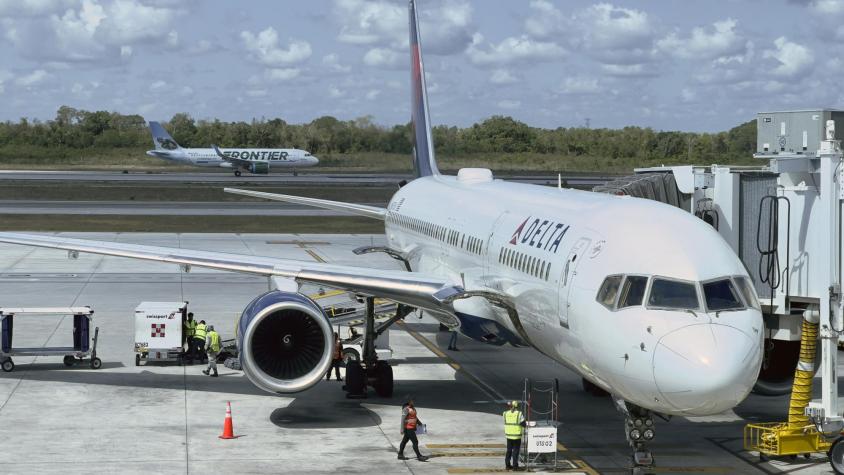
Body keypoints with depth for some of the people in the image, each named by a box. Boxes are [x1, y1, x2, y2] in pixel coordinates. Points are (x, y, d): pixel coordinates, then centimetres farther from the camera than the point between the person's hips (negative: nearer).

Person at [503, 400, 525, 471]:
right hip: (517, 436, -3)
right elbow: (523, 424, -10)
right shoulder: (519, 414, -13)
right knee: (516, 451, 4)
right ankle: (515, 465, 5)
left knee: (509, 450, 16)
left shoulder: (506, 414, -2)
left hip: (508, 435, 3)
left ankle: (507, 465, 19)